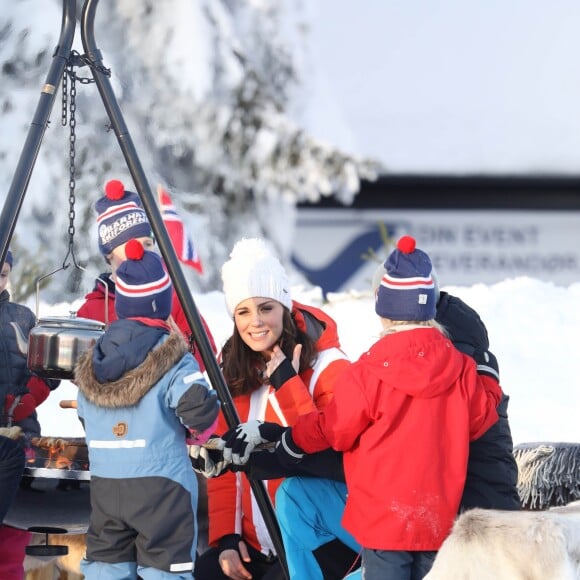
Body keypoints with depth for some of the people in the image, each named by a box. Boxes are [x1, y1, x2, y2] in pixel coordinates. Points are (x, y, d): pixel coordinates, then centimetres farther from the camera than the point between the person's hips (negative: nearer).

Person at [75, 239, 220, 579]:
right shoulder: (173, 361, -10)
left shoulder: (91, 363, 8)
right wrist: (199, 431, 3)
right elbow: (200, 411, -19)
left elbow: (86, 419, 15)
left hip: (104, 484, 5)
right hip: (160, 484, -5)